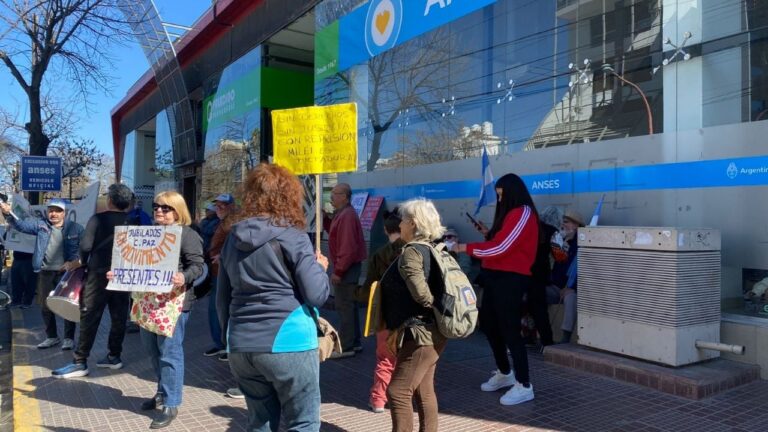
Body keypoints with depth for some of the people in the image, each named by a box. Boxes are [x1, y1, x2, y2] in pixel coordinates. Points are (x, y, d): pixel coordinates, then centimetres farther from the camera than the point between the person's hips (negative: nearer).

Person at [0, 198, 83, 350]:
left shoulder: (75, 228, -1)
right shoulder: (40, 224, 6)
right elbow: (20, 225, -5)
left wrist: (74, 262, -18)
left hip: (66, 272, -3)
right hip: (45, 273, 3)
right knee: (45, 306, 12)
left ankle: (69, 338, 14)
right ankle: (52, 337, 27)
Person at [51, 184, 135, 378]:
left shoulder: (98, 219, -7)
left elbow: (85, 246, -13)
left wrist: (83, 261, 5)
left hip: (99, 274, -4)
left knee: (89, 318, -1)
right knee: (119, 317, 12)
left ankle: (80, 363, 2)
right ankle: (114, 356, 20)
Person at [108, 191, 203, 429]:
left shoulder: (188, 235, -6)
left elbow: (196, 266, -14)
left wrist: (184, 278, -33)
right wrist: (118, 274, 9)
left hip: (172, 300, -8)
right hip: (147, 299, 8)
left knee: (169, 352, -4)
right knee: (152, 350, 17)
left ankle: (171, 404, 6)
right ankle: (163, 392, 34)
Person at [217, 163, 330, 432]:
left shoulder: (233, 239, 9)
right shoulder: (292, 237, -9)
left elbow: (222, 298, 14)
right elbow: (317, 295, -12)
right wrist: (320, 267, 7)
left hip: (242, 347, 6)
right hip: (288, 345, -6)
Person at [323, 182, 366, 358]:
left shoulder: (347, 216, -19)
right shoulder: (343, 213, 15)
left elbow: (348, 247, -25)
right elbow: (335, 233, 18)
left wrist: (338, 271, -24)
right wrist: (325, 217, 8)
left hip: (346, 268, -11)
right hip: (348, 267, 11)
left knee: (343, 306, -6)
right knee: (349, 305, 15)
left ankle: (346, 347, 0)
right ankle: (354, 343, 23)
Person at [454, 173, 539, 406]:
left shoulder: (523, 214, -11)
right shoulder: (509, 213, 21)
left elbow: (500, 248, -18)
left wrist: (467, 248, -12)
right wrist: (489, 234, 3)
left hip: (510, 279, -10)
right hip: (496, 276, 10)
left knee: (509, 329, -7)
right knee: (488, 324, 15)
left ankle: (524, 386, 3)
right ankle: (504, 373, 32)